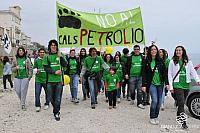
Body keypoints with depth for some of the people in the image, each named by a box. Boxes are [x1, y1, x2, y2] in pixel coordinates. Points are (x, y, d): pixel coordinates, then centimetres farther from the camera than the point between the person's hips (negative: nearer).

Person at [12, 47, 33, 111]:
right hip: (17, 77, 2)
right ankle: (22, 100, 30)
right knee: (18, 91, 2)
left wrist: (30, 76, -5)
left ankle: (23, 104, 4)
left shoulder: (27, 59, 1)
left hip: (25, 77, -2)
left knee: (23, 90, -5)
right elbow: (12, 69, 10)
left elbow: (30, 68, 2)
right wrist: (16, 68, -11)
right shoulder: (15, 59, 6)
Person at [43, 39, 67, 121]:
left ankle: (56, 113, 10)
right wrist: (54, 72, -12)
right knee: (51, 98, 10)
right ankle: (57, 110, 32)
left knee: (58, 98, -1)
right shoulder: (46, 56, 6)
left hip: (59, 80, -1)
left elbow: (65, 65, -5)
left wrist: (60, 57, -16)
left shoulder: (61, 55, 6)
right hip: (50, 80, 1)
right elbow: (46, 68, 0)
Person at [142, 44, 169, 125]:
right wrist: (144, 85, -7)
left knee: (159, 101, 5)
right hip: (151, 84, -3)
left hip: (160, 84, 3)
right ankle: (152, 118, 5)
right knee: (154, 100, -12)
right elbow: (144, 74, -2)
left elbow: (165, 72, 6)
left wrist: (166, 83, 0)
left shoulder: (160, 61, 5)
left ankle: (156, 116, 21)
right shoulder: (146, 61, 0)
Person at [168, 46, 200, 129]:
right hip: (177, 85, -3)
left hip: (186, 85, 3)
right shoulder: (172, 62, 2)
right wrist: (171, 86, -4)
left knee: (181, 103, 11)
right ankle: (184, 122, -13)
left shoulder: (188, 62, 8)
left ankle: (178, 117, 30)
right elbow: (170, 74, 2)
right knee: (181, 103, -12)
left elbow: (193, 71, 1)